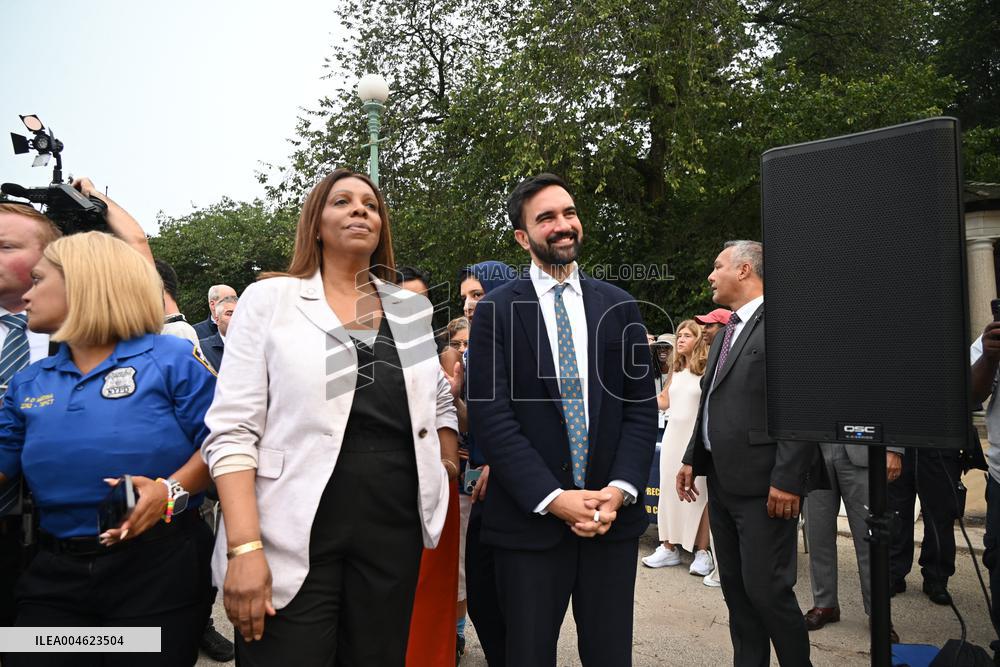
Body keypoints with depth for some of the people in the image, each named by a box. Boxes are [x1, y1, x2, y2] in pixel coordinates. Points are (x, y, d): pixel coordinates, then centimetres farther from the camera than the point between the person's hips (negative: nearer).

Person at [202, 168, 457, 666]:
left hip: (394, 534, 4)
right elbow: (232, 432, -7)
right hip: (295, 538, -3)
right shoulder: (270, 298, -1)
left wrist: (447, 474, 10)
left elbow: (440, 402, 23)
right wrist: (245, 548, -16)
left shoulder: (410, 307, 9)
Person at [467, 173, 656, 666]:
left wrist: (621, 489, -8)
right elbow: (489, 414, -9)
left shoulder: (619, 306, 7)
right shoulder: (496, 311, -2)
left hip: (614, 515, 3)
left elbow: (642, 406, 5)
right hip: (530, 518, -2)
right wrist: (553, 498, -14)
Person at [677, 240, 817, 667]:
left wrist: (788, 479, -19)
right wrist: (692, 458, 16)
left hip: (763, 486, -8)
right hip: (721, 481, 8)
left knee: (766, 589, -2)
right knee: (735, 588, 15)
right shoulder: (726, 332, 16)